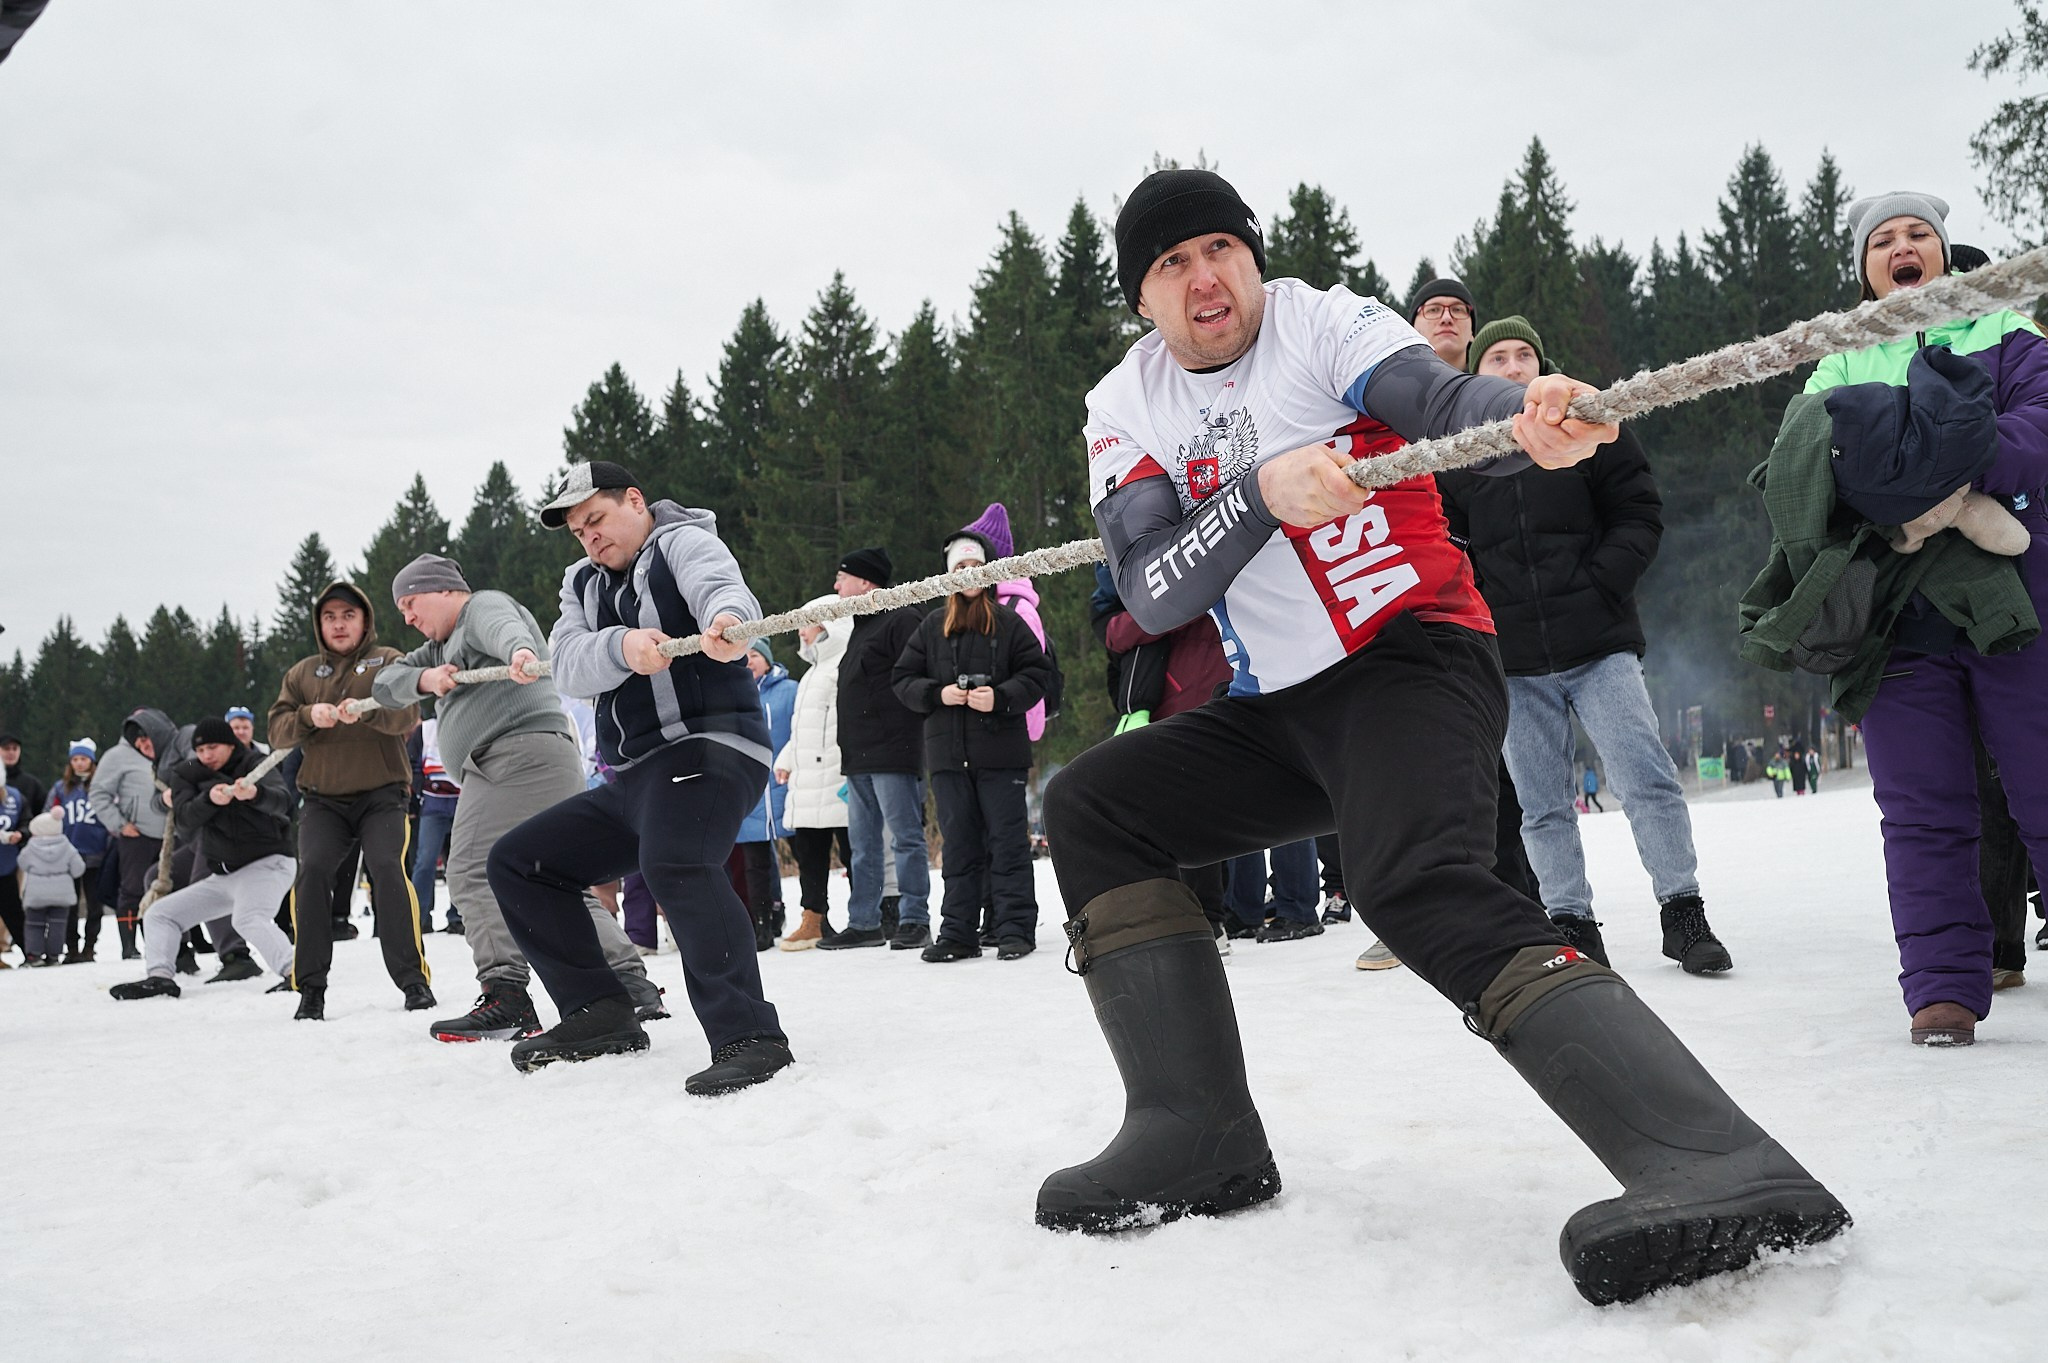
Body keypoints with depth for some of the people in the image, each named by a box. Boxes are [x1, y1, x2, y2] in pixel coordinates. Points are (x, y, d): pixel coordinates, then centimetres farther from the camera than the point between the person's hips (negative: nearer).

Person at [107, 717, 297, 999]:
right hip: (222, 876, 8)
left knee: (249, 918, -36)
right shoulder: (189, 775, 7)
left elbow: (281, 800, -30)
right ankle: (160, 977, -4)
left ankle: (294, 975, -48)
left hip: (266, 863, -8)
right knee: (159, 914, 8)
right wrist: (209, 798, -34)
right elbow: (185, 820, -12)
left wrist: (255, 793, -53)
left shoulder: (254, 765, -8)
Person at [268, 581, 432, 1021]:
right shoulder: (302, 674, 17)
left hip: (382, 794, -2)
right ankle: (310, 988, -11)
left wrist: (365, 710, -29)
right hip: (323, 799, 3)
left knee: (386, 867, -21)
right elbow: (277, 730, 7)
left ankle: (413, 978, -12)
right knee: (312, 869, -18)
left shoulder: (388, 661, 7)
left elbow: (407, 716, -9)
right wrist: (309, 716, -15)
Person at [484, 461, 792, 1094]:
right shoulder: (584, 584, 19)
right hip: (631, 779, 9)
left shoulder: (683, 543, 0)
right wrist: (622, 646, -25)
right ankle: (599, 1014, 10)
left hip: (709, 748, -9)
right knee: (515, 863, 13)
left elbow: (724, 587, -25)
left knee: (673, 863, -36)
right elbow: (569, 666, -2)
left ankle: (748, 1035, -37)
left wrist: (725, 622, -50)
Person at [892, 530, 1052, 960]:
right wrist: (937, 694, -7)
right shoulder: (932, 627, 11)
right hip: (948, 755, 3)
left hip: (1001, 752, -3)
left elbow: (1037, 674, 0)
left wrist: (1001, 697, -15)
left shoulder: (1008, 622, 1)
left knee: (1007, 840, 0)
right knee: (958, 844, 8)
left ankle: (1016, 929, 5)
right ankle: (958, 932, 12)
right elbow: (904, 679, 11)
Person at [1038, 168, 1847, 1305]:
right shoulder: (1126, 408, 7)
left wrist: (1527, 422, -47)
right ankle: (1200, 1137, -3)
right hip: (1276, 711, 7)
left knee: (1418, 882, -31)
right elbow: (1150, 593, -8)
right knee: (1088, 810, -2)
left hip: (1410, 659, -6)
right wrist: (1261, 493, -25)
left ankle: (1723, 1170, -44)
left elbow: (1437, 398, -24)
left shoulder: (1322, 322, -4)